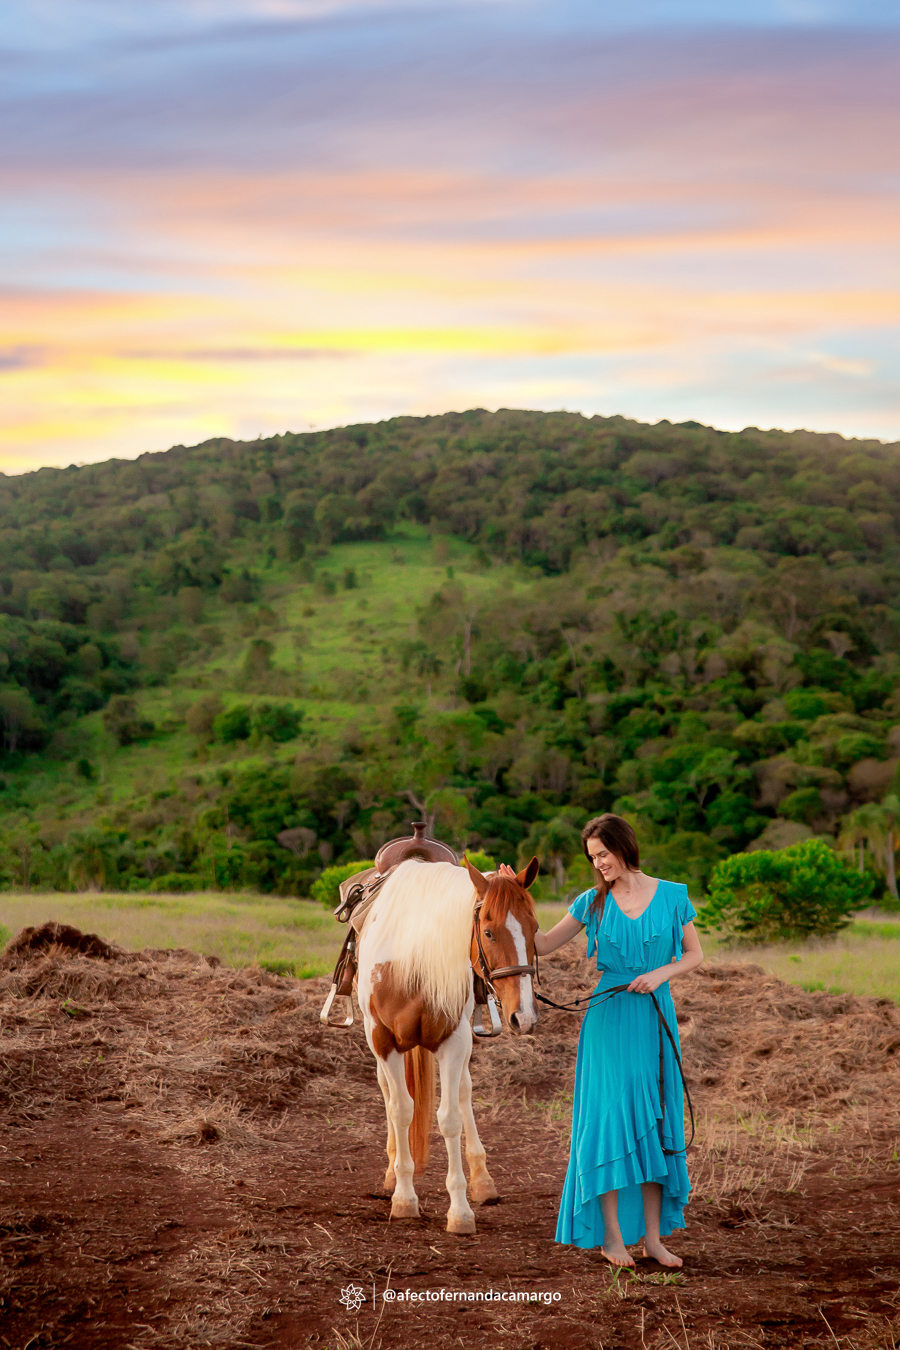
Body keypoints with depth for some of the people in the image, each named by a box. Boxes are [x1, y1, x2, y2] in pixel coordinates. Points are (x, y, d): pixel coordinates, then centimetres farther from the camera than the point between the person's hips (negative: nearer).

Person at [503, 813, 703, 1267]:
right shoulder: (593, 903, 2)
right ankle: (612, 1235, 4)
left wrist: (662, 972, -11)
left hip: (656, 1019, 1)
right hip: (609, 1019, -1)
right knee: (610, 1117, -4)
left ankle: (653, 1236, 13)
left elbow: (694, 954, 7)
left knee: (655, 1122, 5)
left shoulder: (672, 896, 1)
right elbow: (542, 945, 6)